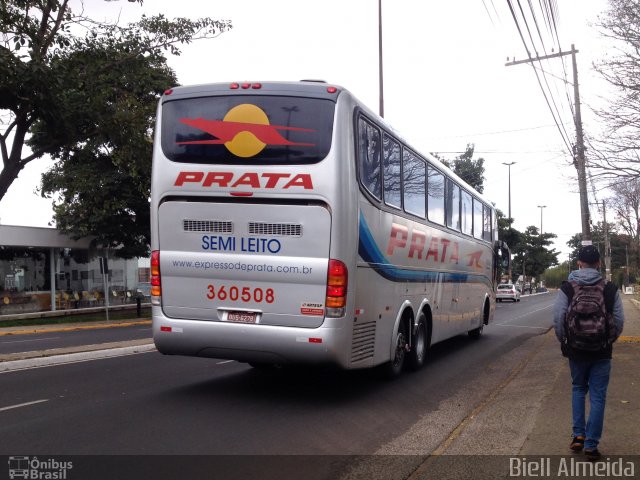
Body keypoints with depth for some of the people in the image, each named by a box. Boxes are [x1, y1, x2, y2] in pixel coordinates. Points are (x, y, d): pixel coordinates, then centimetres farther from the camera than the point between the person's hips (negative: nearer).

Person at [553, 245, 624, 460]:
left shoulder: (567, 288, -7)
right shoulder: (611, 289, -5)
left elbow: (558, 319, -11)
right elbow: (619, 321, -4)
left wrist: (564, 342, 5)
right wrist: (608, 341, 13)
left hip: (576, 350, 1)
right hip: (602, 352, 0)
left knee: (578, 389, 20)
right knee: (597, 396, 7)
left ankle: (578, 435, 13)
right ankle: (591, 444, 8)